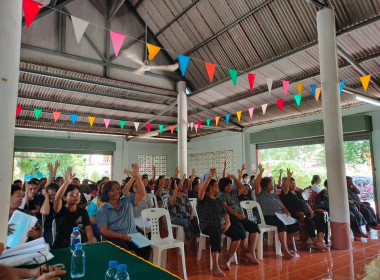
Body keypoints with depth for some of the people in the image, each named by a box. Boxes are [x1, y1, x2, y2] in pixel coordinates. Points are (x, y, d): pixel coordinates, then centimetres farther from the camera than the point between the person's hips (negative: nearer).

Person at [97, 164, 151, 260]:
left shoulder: (127, 201, 14)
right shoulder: (102, 210, 6)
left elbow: (142, 194, 2)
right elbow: (103, 231, -3)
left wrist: (137, 177, -11)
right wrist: (121, 236, -19)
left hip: (132, 236, 3)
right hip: (115, 238, -2)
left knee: (145, 247, -27)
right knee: (122, 247, -36)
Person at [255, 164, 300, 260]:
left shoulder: (275, 196, 28)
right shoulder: (261, 194, 8)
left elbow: (283, 207, 24)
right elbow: (256, 183, -10)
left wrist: (287, 213, 3)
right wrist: (261, 172, -8)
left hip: (280, 216, 7)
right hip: (268, 217, -7)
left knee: (296, 224, -14)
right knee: (281, 224, -35)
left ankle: (283, 241, 0)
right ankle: (286, 251, -36)